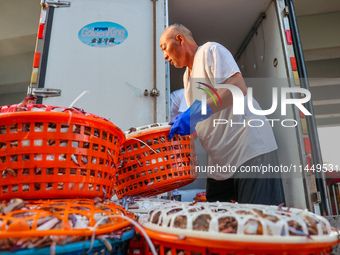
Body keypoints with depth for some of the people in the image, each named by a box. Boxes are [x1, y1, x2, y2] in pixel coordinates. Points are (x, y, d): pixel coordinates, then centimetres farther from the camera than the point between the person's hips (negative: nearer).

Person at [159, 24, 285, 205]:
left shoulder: (210, 50, -3)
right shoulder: (187, 76, 21)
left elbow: (238, 88, -21)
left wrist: (194, 113, -27)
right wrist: (178, 131, 8)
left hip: (250, 149, -9)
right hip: (221, 163, 9)